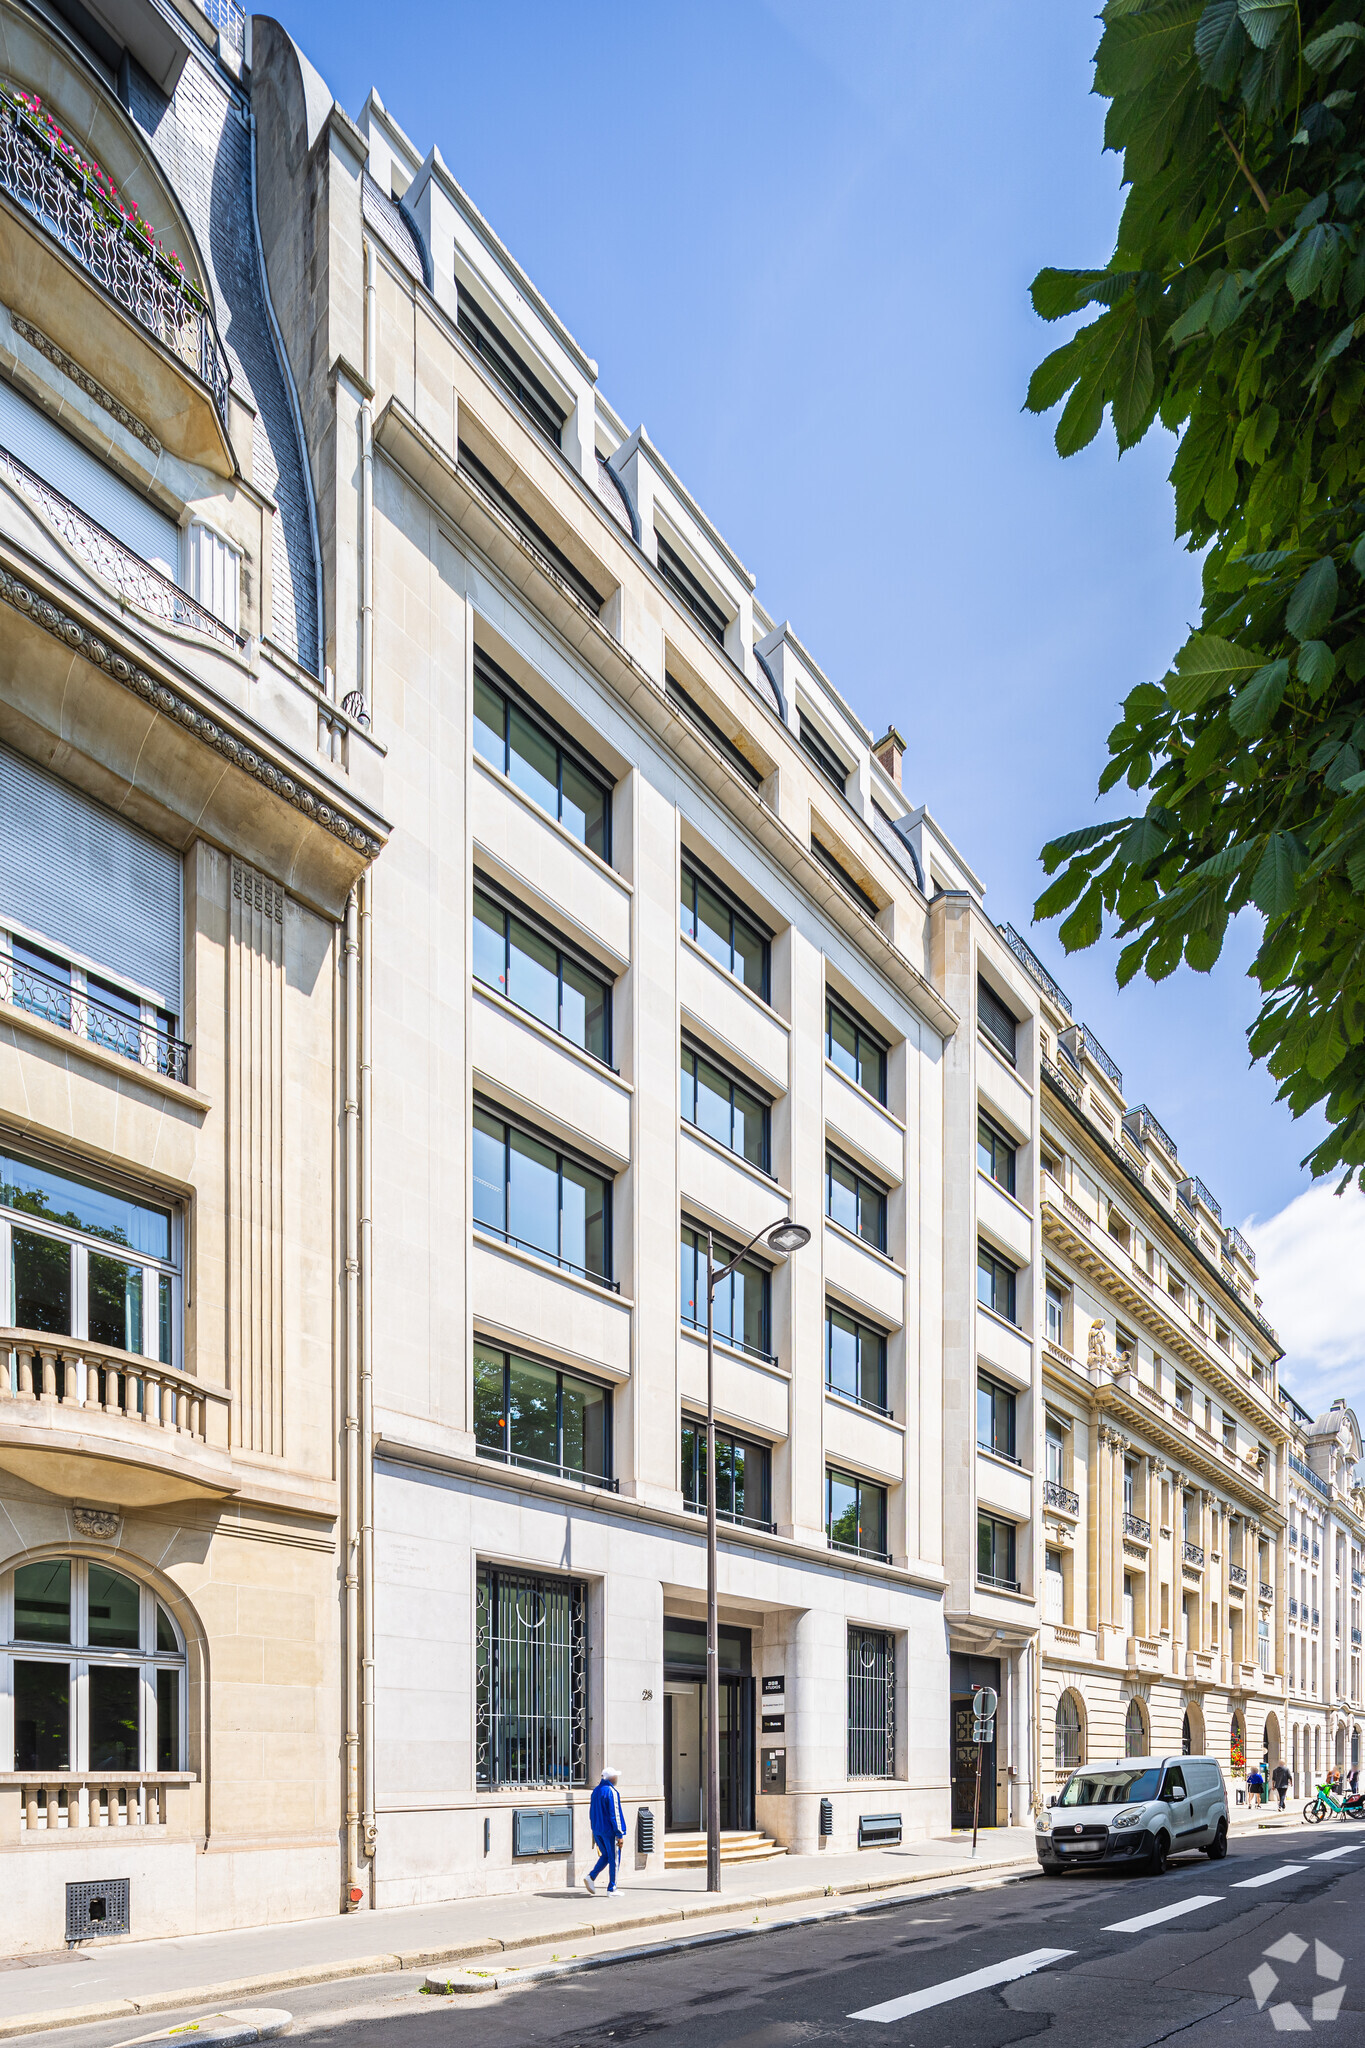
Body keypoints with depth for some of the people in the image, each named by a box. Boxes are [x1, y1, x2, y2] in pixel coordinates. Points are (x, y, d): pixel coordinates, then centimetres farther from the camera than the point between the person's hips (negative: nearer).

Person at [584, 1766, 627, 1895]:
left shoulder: (596, 1791, 10)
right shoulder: (612, 1792, -15)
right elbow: (615, 1814, -17)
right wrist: (620, 1835, -15)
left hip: (597, 1830, 8)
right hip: (609, 1831, -8)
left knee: (605, 1855, 19)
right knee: (614, 1859, 3)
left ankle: (591, 1877, 1)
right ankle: (612, 1888, 6)